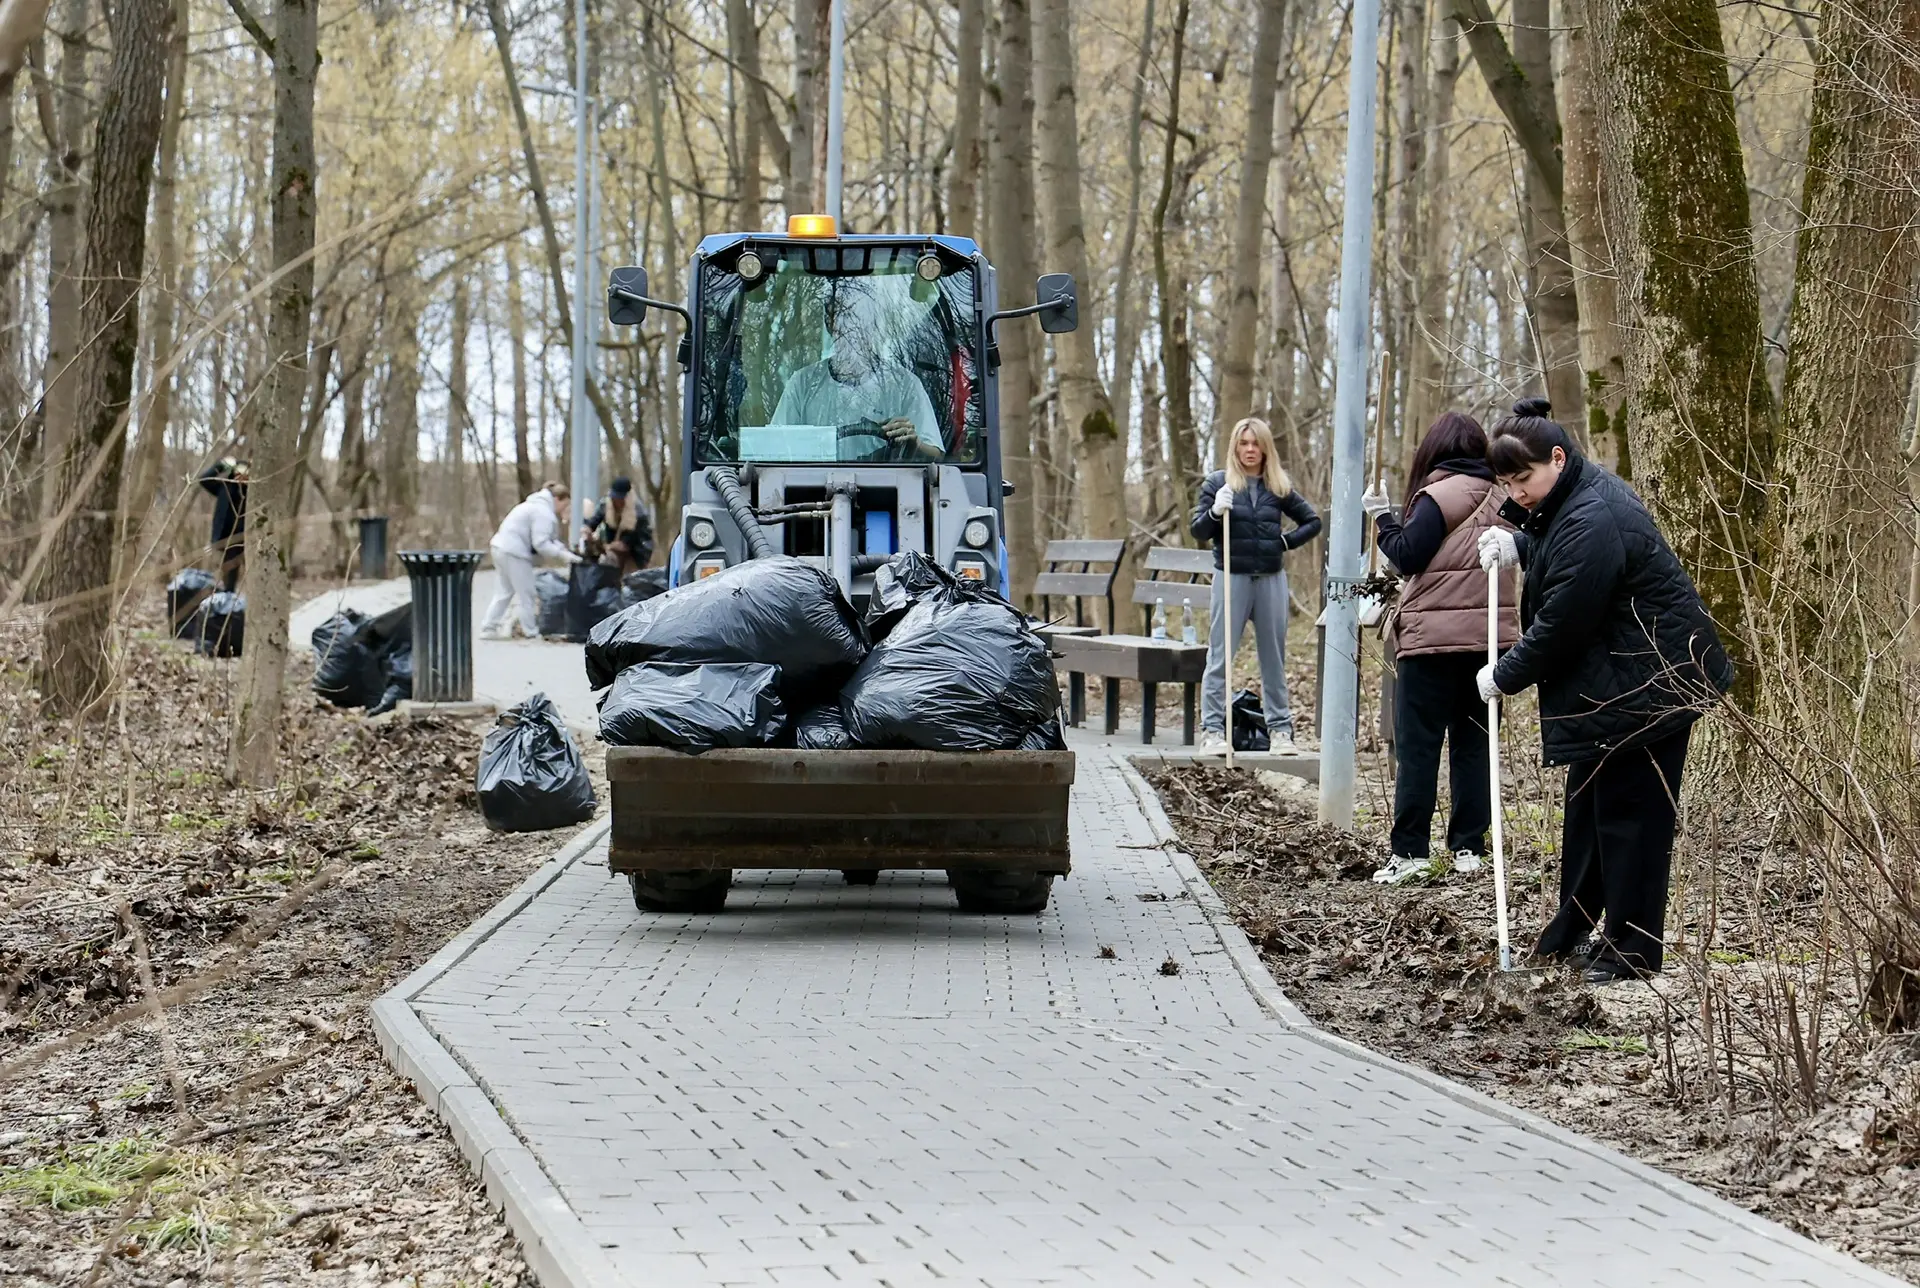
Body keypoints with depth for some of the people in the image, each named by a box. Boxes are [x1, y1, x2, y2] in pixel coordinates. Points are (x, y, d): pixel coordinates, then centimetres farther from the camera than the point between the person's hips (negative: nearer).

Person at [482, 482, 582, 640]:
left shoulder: (538, 506, 19)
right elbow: (541, 543, -23)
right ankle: (531, 632, 3)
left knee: (505, 591, 17)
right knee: (526, 593, -2)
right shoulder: (543, 513, -16)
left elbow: (549, 539, 17)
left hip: (502, 548, 11)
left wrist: (565, 551, 4)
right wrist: (562, 555, -16)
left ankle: (488, 628, 18)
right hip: (514, 553, -11)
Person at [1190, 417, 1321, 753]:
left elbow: (1312, 522, 16)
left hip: (1271, 578, 3)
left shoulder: (1279, 487, 7)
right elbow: (1198, 531, -1)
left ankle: (1280, 728, 14)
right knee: (1220, 655, -4)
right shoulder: (1217, 483, 2)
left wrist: (1286, 541, 2)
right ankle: (1212, 728, -3)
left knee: (1274, 656, 8)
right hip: (1232, 577, -2)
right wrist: (1214, 512, -20)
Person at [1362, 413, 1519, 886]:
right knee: (1473, 742, 12)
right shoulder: (1500, 496, 9)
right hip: (1490, 636, 6)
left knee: (1417, 745, -2)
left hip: (1434, 638, -6)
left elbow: (1406, 557, -13)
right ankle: (1469, 847, 11)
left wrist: (1382, 516, 0)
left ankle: (1409, 851, -4)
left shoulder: (1438, 497, -11)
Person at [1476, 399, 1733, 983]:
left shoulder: (1591, 523, -26)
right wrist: (1515, 545, 5)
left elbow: (1559, 627, -24)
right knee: (1587, 804, 16)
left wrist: (1504, 676, -9)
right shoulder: (1572, 498, 7)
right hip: (1608, 683, 11)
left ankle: (1631, 949, 3)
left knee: (1629, 810, -4)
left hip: (1647, 686, -11)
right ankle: (1569, 935, 26)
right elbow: (1552, 552, 28)